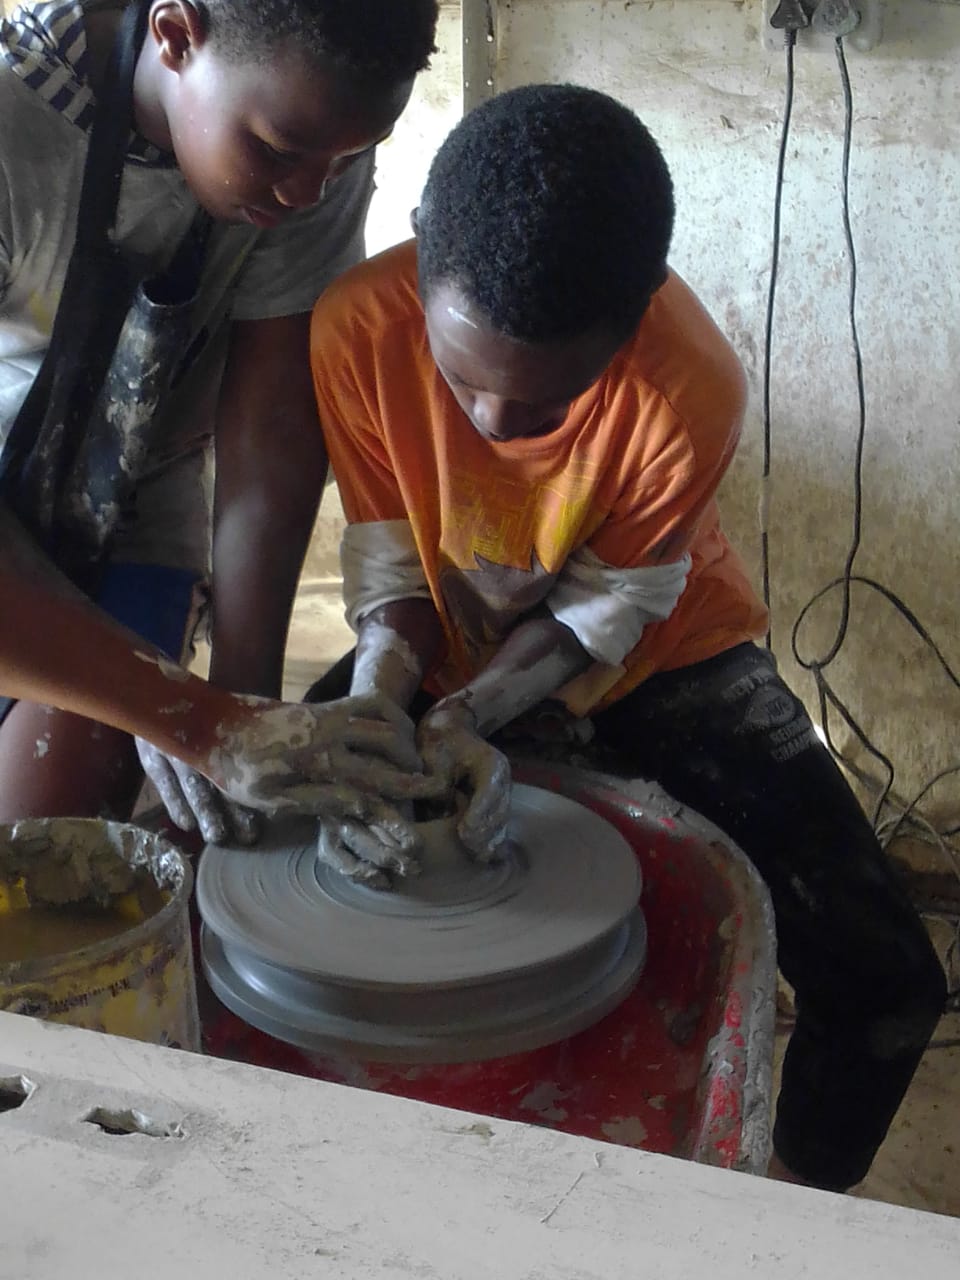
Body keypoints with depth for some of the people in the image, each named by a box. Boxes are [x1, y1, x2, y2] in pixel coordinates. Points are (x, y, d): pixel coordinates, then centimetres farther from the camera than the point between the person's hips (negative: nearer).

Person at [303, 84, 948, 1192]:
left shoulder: (691, 390, -32)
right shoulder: (359, 327, -26)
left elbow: (608, 611, -18)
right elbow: (393, 569, -14)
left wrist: (465, 716, -32)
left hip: (662, 657, -2)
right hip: (458, 648, 3)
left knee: (884, 984, -18)